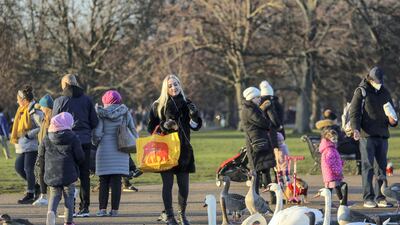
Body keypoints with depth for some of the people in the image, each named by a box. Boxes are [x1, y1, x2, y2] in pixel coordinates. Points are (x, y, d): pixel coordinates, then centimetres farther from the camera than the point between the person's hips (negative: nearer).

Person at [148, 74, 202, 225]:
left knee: (184, 185, 2)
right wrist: (164, 126, -15)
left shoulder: (186, 104, 8)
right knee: (167, 183, -3)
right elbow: (151, 128, 3)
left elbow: (196, 126, 10)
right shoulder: (158, 106, 1)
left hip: (183, 149, 2)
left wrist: (194, 115, -10)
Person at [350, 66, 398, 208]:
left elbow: (391, 111, 24)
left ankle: (380, 197, 9)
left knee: (381, 167, 5)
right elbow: (354, 113, -6)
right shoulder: (361, 92, 1)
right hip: (367, 135, -5)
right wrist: (355, 129, -22)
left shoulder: (385, 93, 17)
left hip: (382, 135, 6)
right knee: (368, 166, -7)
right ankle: (368, 198, -6)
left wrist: (392, 120, 0)